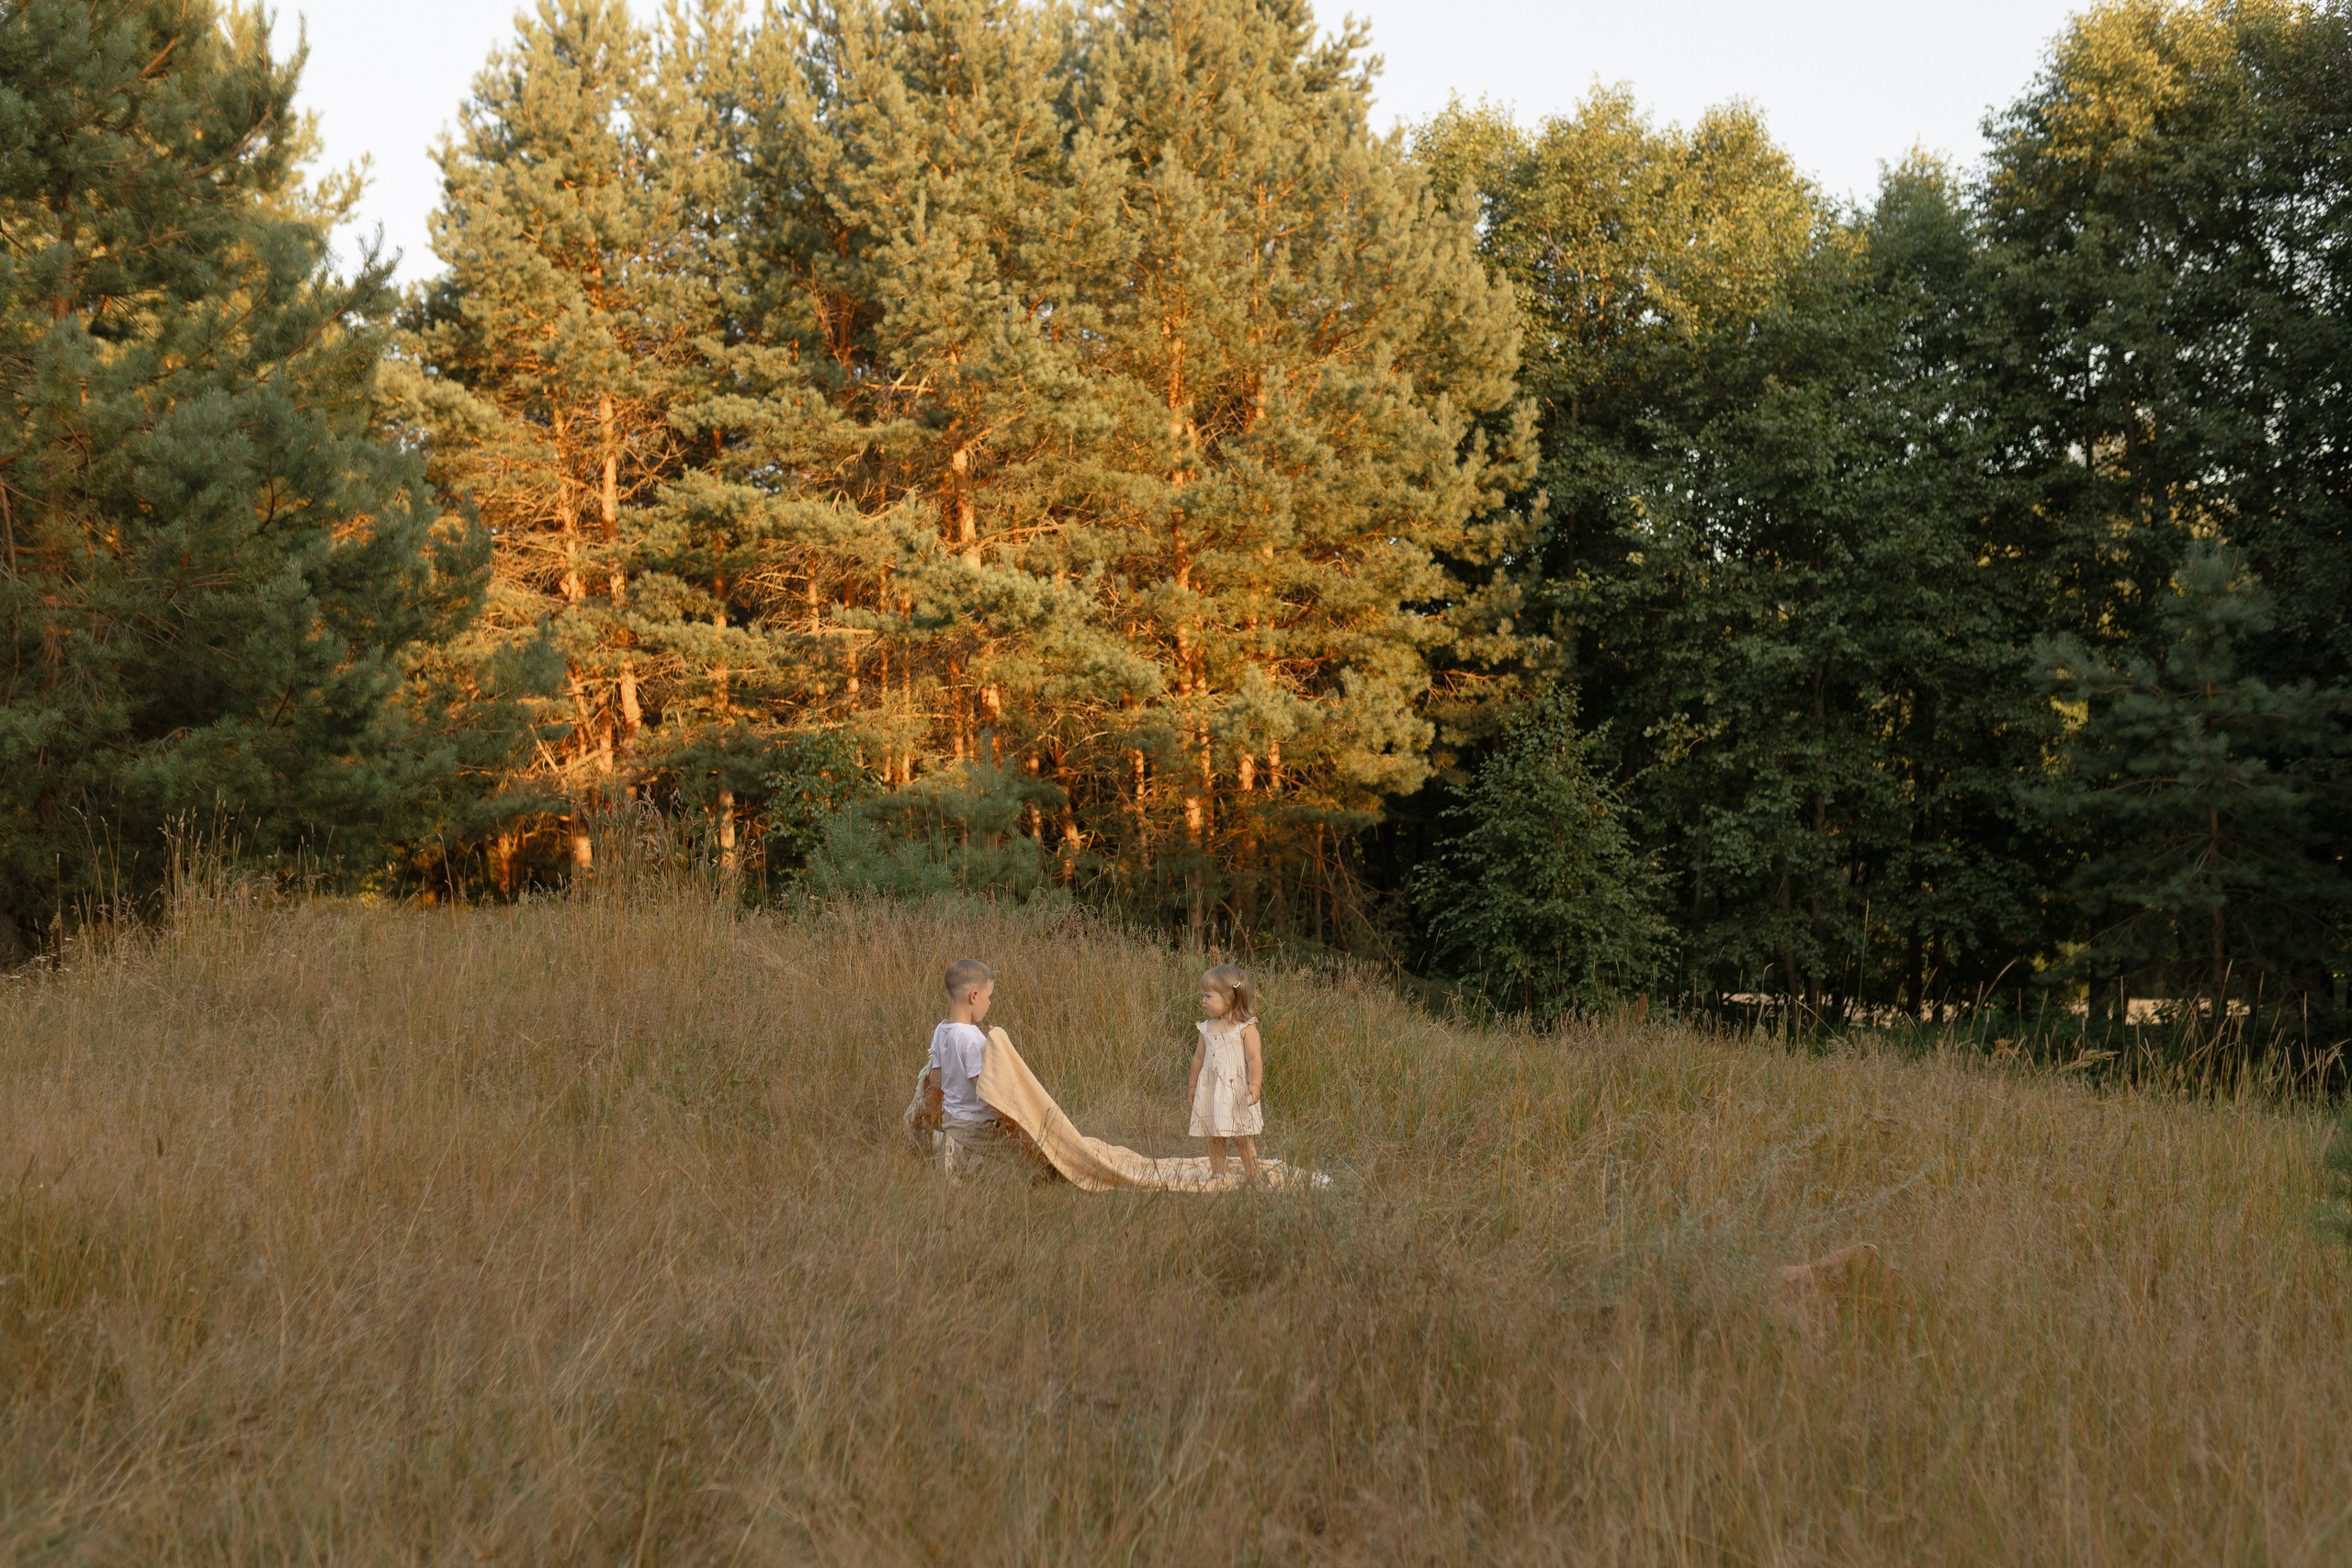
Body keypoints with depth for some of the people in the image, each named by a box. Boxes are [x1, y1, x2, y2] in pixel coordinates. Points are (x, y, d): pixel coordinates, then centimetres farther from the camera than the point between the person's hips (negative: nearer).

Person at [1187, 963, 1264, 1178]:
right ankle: (1216, 1175, 12)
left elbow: (1254, 1058, -11)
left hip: (1236, 1090, -5)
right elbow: (1198, 1059, 16)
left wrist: (1254, 1085, -21)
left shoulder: (1246, 1028, -7)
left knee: (1242, 1139, -1)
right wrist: (1193, 1087, 19)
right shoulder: (1206, 1028, 8)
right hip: (1210, 1091, 5)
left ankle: (1253, 1176, 6)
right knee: (1214, 1138, 7)